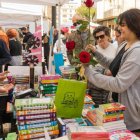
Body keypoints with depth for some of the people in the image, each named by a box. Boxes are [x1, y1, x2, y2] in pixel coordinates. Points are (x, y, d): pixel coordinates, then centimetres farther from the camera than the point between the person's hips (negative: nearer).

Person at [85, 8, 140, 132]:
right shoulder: (127, 46, 6)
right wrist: (96, 53, 7)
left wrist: (89, 71, -24)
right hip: (122, 104, 10)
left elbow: (119, 84, -28)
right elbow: (116, 66, 18)